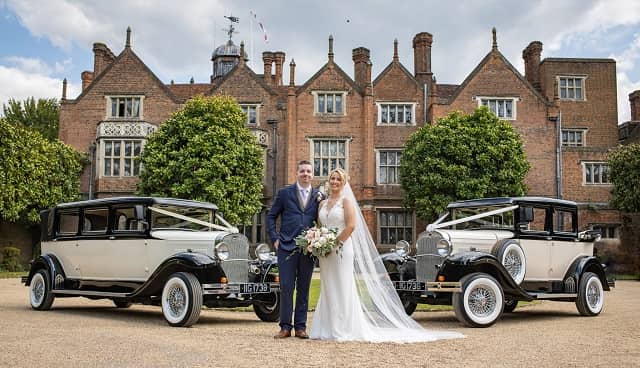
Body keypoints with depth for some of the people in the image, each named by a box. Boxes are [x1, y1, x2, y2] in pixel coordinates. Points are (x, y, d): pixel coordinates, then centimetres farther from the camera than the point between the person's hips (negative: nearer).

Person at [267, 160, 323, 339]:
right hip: (286, 248, -2)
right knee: (286, 288, -3)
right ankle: (285, 326, 6)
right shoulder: (284, 193, 6)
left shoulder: (319, 196, 10)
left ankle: (300, 326, 13)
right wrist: (275, 239, 0)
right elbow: (271, 217, 9)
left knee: (304, 289, 6)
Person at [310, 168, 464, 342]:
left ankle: (344, 330, 2)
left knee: (343, 288, -3)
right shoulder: (323, 203, 15)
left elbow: (351, 225, -13)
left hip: (341, 248, -6)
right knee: (328, 289, 8)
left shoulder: (346, 201, -3)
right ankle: (328, 328, 14)